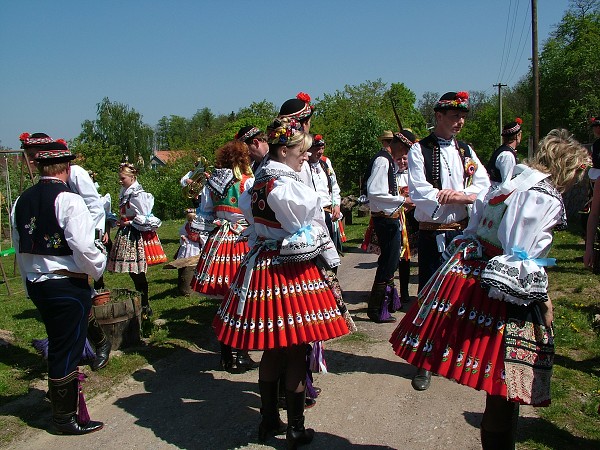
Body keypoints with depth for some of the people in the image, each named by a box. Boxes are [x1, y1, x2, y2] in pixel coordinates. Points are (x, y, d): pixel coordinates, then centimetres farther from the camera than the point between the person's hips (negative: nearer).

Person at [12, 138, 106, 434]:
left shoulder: (21, 202, 5)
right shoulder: (68, 200, -18)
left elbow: (20, 249, 12)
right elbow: (84, 248, -22)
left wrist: (30, 285, 22)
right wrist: (97, 269, -2)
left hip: (36, 284, 7)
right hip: (68, 285, -7)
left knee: (57, 346, 24)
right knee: (67, 350, 5)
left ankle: (60, 397, 43)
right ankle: (66, 418, 18)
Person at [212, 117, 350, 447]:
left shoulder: (256, 184, 8)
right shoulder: (290, 188, -17)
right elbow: (310, 234, -11)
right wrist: (331, 262, 1)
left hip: (260, 268, 8)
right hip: (291, 273, -8)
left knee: (271, 350, 17)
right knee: (296, 352, 4)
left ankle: (269, 421, 29)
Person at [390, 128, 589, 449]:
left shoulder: (505, 185, 14)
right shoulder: (545, 198, -12)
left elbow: (473, 233, 17)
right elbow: (520, 259, -18)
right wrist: (542, 298, -6)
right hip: (499, 296, -9)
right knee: (505, 390, 3)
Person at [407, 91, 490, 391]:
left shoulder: (466, 151, 12)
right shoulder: (420, 150, -4)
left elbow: (484, 189, 1)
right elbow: (419, 193, -16)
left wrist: (453, 195, -16)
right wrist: (464, 196, -9)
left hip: (462, 232, 4)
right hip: (432, 234, -4)